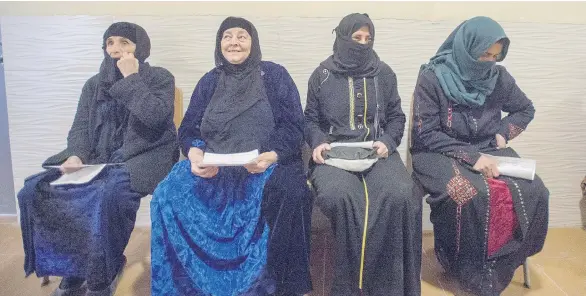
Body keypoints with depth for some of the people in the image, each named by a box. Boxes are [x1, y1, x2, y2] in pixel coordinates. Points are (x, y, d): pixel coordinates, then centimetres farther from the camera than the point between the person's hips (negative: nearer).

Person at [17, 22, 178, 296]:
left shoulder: (160, 78, 2)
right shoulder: (95, 84, 16)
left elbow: (153, 116, -16)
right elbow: (80, 128, 9)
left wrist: (130, 78, -10)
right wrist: (76, 156, -11)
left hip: (143, 157, -5)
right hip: (99, 159, 6)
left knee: (107, 195, -36)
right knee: (35, 189, -14)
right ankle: (71, 272, -4)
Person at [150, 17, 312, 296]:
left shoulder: (274, 75, 7)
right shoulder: (209, 81, 15)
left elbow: (293, 126, -1)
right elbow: (188, 129, 10)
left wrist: (271, 156, -21)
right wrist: (195, 153, -15)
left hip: (265, 166, -2)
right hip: (213, 169, 3)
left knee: (287, 194, -35)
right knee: (170, 194, -25)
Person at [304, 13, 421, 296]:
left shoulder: (384, 73, 12)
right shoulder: (322, 74, 8)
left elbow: (396, 117, 16)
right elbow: (310, 119, 13)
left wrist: (387, 142, -4)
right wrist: (318, 142, -7)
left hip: (377, 150, 2)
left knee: (400, 195, -31)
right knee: (338, 195, -36)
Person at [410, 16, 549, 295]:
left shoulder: (499, 77, 3)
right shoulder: (432, 77, -11)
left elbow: (526, 109, 20)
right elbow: (426, 135, -14)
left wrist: (503, 132, 1)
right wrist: (471, 156, -22)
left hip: (488, 151, 5)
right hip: (440, 154, -5)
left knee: (533, 193, -21)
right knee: (468, 195, -35)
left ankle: (502, 265, -4)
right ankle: (473, 272, -11)